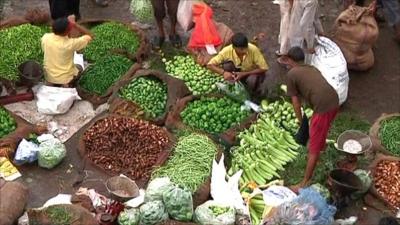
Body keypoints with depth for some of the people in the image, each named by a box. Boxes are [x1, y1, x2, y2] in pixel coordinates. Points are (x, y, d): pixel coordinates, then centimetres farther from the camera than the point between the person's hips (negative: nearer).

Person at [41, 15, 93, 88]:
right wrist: (74, 24, -19)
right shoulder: (70, 43, -29)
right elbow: (90, 36, -16)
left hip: (49, 78, 4)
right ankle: (66, 85, 12)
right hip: (65, 79, -4)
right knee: (79, 67, 28)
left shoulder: (45, 38, -17)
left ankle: (52, 84, 21)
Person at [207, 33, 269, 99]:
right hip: (238, 73, 2)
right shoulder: (227, 51, -27)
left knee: (252, 80, -36)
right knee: (227, 65, -28)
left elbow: (264, 68, -25)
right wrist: (223, 72, -41)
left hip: (253, 73, -2)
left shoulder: (253, 50, -31)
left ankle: (256, 92, 0)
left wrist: (244, 74, -33)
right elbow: (210, 65, -22)